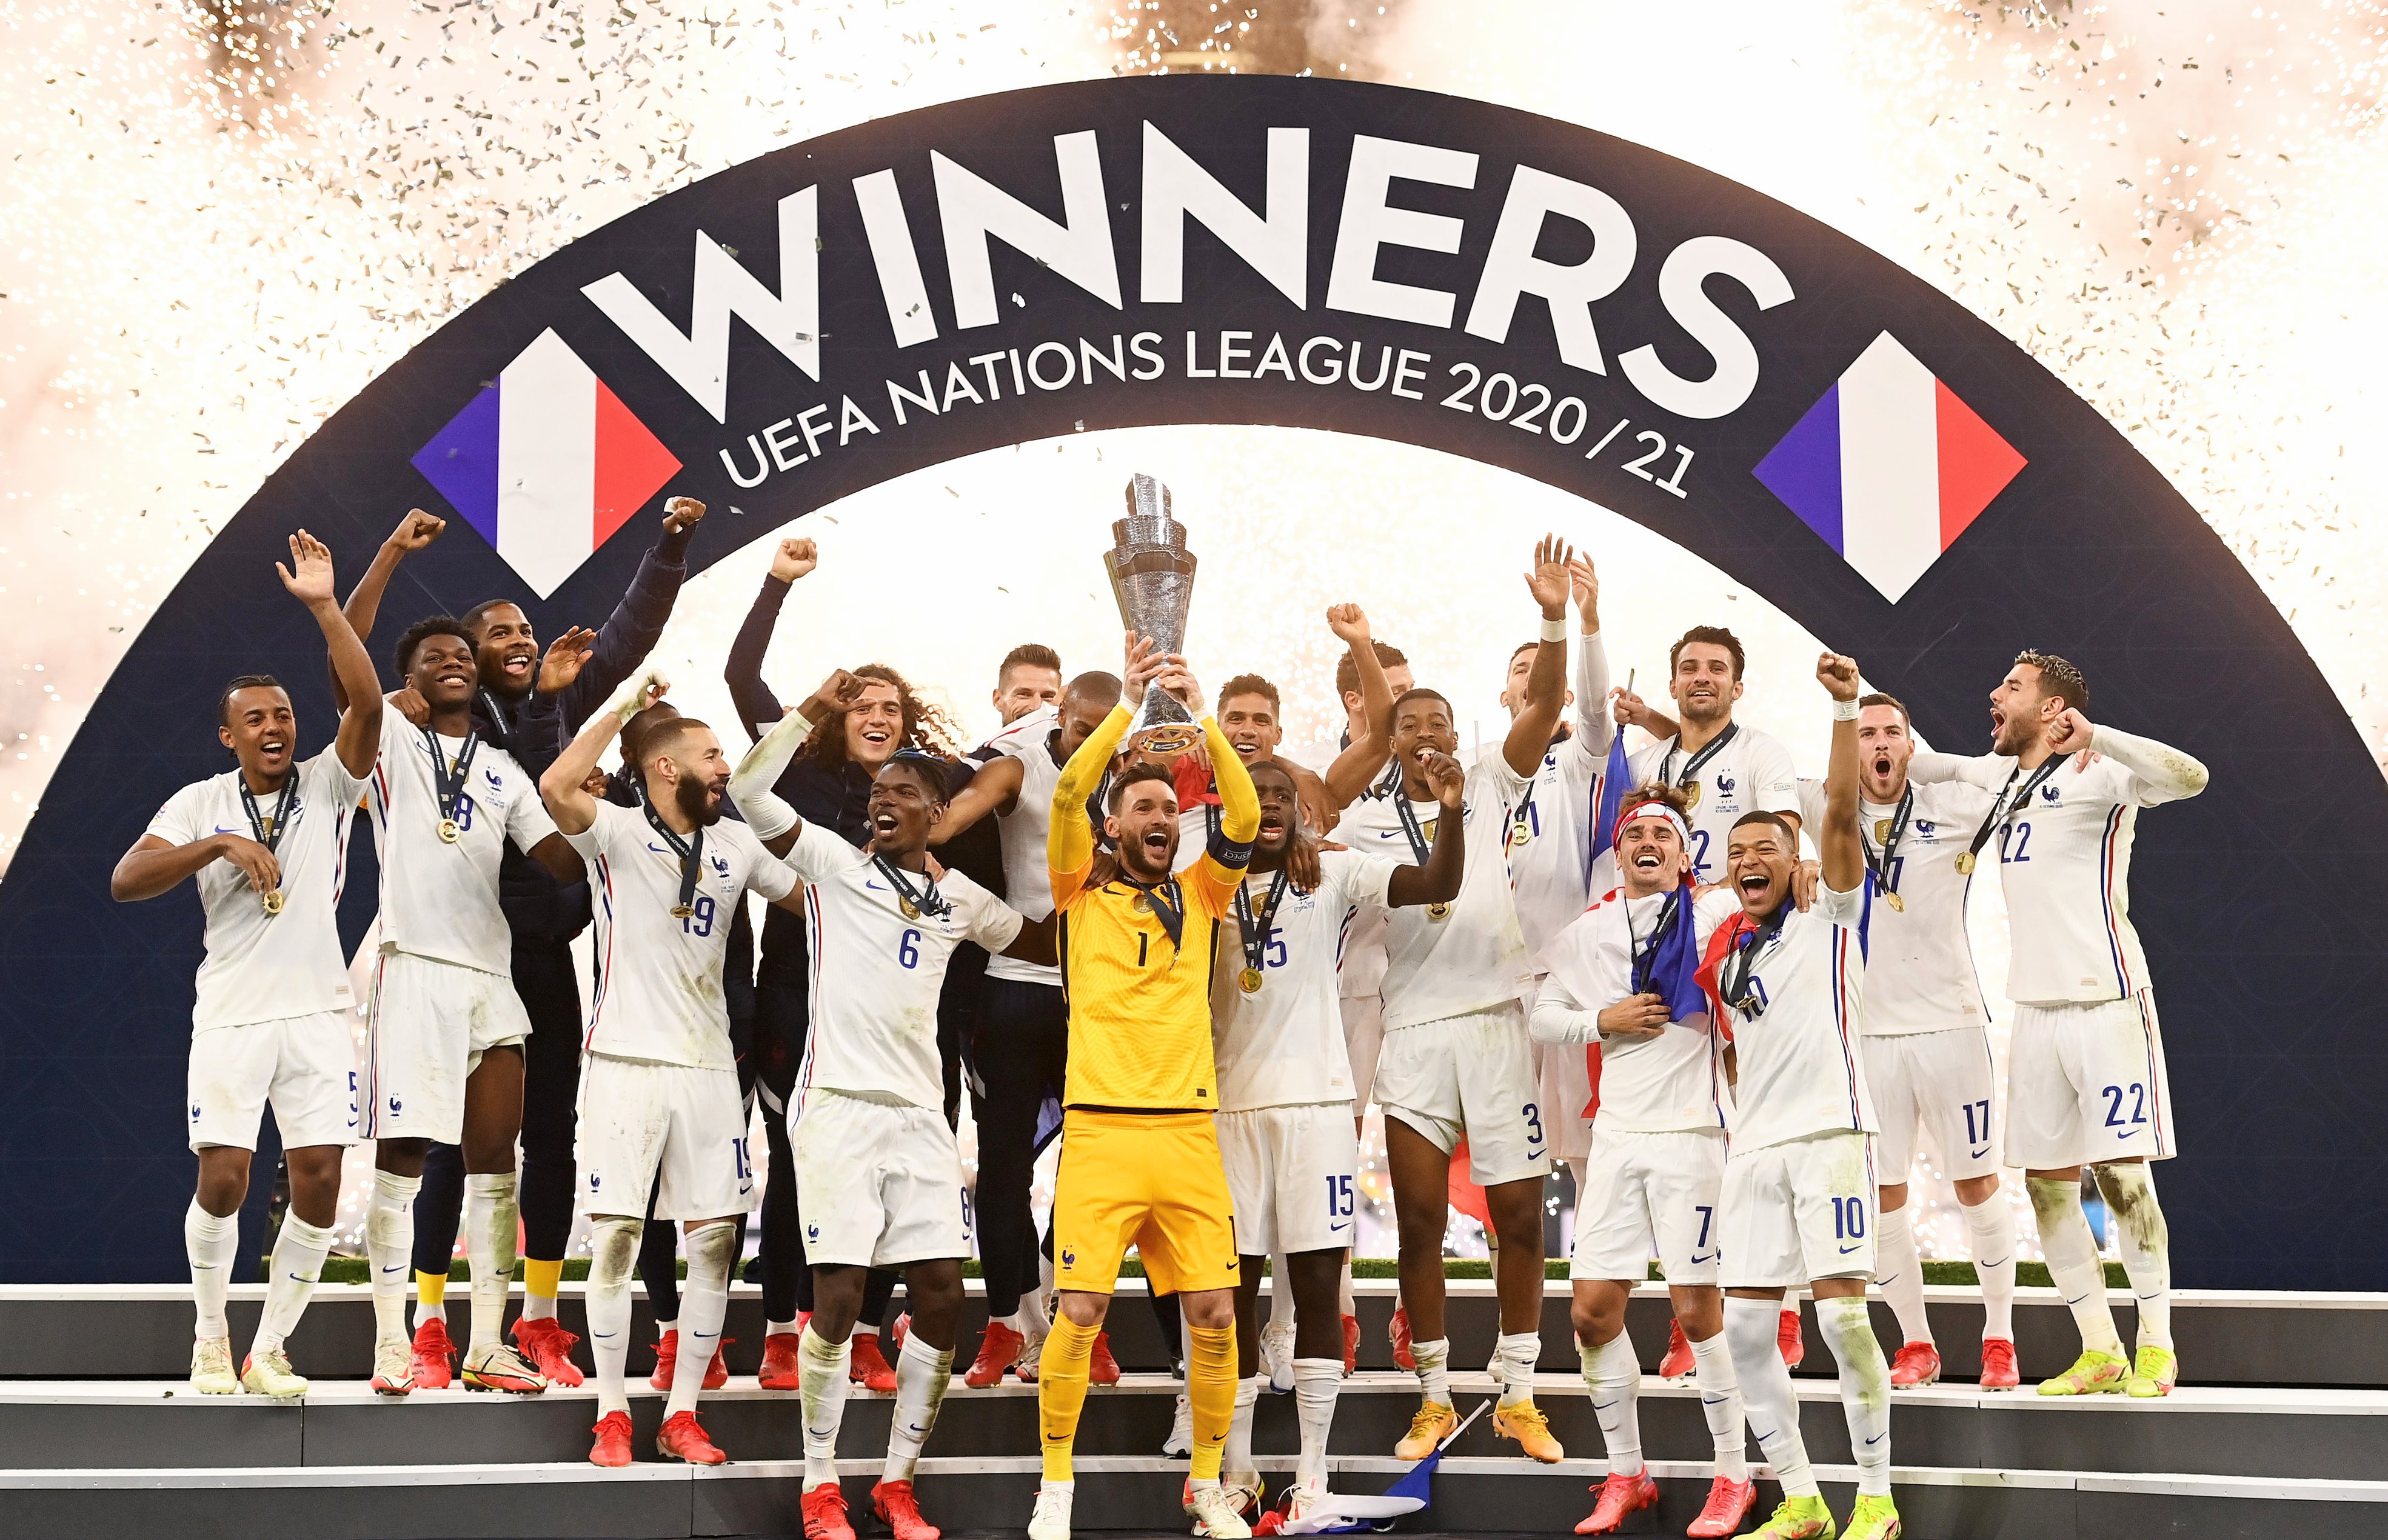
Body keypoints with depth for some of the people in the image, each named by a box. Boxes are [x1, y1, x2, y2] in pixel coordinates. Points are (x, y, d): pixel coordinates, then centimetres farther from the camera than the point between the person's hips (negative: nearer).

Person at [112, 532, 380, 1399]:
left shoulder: (328, 785, 4)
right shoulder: (201, 803, 5)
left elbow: (367, 704, -13)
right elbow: (125, 881, -6)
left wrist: (324, 607, -19)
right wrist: (220, 844, -18)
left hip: (318, 1011, 1)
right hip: (231, 1014, -1)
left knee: (319, 1181, -4)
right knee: (223, 1179, -8)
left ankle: (269, 1348, 10)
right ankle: (210, 1341, 14)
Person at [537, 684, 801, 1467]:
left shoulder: (736, 844, 12)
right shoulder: (619, 833, -3)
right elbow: (556, 788, -22)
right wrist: (624, 706, -17)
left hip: (708, 1064, 5)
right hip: (626, 1061, -4)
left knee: (716, 1237, 2)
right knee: (615, 1234, -4)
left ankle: (681, 1415, 11)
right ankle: (612, 1415, 6)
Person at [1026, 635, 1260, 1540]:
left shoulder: (1200, 897, 16)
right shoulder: (1084, 892, 9)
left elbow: (1245, 817, 0)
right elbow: (1066, 796, -8)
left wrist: (1200, 711, -9)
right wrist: (1129, 702, -14)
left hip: (1189, 1129, 3)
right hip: (1101, 1127, -3)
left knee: (1214, 1314, -1)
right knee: (1080, 1312, -7)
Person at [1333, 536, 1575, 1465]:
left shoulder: (1487, 790, 8)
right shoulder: (1364, 819, 9)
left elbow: (1543, 707, -4)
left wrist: (1555, 620, -15)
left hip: (1499, 1019, 1)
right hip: (1413, 1030, 0)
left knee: (1520, 1214, 2)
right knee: (1420, 1219, 2)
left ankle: (1518, 1397, 12)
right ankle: (1435, 1398, 14)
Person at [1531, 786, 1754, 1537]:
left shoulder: (1713, 912, -1)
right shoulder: (1587, 931, 11)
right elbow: (1543, 1016, 13)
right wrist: (1603, 1022, -2)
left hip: (1692, 1131, -4)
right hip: (1617, 1134, 4)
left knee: (1697, 1309, -3)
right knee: (1592, 1310, 3)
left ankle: (1734, 1477, 12)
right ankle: (1625, 1475, 19)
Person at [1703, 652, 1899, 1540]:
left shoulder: (1830, 917, 1)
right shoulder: (1720, 953, 15)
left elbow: (1841, 810, -13)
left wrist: (1845, 707, -23)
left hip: (1830, 1133, -6)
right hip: (1754, 1144, 6)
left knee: (1841, 1313, -11)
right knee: (1745, 1325, 2)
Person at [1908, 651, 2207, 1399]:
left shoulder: (2099, 774, -8)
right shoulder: (1998, 776, 15)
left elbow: (2190, 776, -26)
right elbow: (1923, 766, 35)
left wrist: (2093, 736, -32)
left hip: (2107, 1001, -7)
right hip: (2035, 1008, 7)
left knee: (2122, 1175, -6)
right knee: (2047, 1183, 6)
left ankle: (2157, 1347, 7)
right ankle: (2100, 1352, 14)